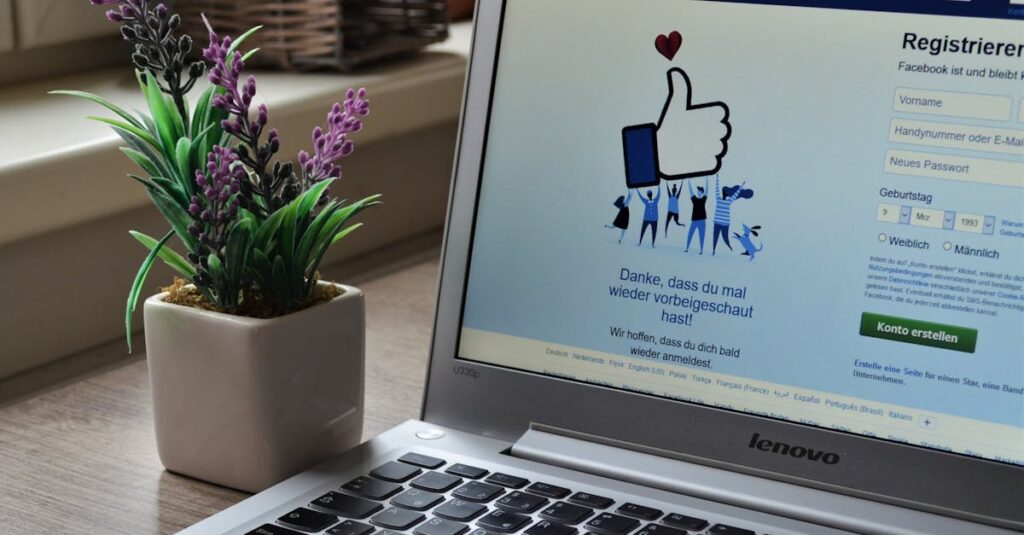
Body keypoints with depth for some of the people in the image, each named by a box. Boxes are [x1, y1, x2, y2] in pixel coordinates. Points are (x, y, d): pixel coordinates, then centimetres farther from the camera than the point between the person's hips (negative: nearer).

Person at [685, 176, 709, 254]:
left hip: (702, 220, -2)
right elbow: (690, 190, 6)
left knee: (701, 236, 1)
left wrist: (706, 178, -6)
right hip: (694, 220, 2)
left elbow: (706, 189, -2)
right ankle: (687, 249, 12)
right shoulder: (694, 198, 7)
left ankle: (701, 250, 5)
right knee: (689, 235, 3)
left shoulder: (704, 199, 3)